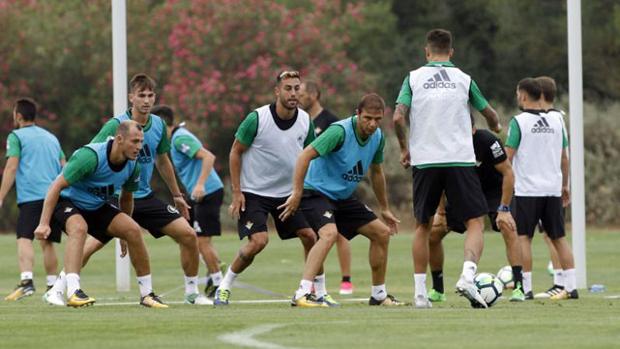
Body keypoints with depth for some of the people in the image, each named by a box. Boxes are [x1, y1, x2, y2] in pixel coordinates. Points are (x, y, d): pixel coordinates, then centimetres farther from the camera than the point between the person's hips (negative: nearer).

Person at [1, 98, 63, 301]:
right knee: (48, 242, 13)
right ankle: (53, 286, 11)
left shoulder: (16, 136, 4)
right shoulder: (51, 138, 23)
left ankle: (26, 280, -31)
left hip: (31, 196, -6)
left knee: (24, 239, -13)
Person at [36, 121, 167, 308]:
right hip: (67, 201, -6)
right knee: (79, 228, -37)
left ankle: (147, 294, 0)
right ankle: (73, 292, -47)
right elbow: (57, 186, -27)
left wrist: (124, 234, 19)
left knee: (133, 230, -11)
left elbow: (126, 198, 13)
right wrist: (44, 223, -31)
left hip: (97, 207, 6)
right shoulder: (90, 156, -31)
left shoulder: (132, 166, -8)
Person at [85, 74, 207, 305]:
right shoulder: (116, 126, -14)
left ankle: (192, 292, 12)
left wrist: (177, 195, 24)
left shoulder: (158, 125, 4)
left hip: (145, 197, 6)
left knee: (188, 235, -2)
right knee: (94, 244, -21)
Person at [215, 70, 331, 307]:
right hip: (254, 192, -5)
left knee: (309, 236, -5)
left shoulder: (305, 121, -3)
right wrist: (236, 192, -10)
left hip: (288, 193, 5)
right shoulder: (257, 119, -17)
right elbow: (235, 152, -7)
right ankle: (224, 287, -1)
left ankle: (320, 293, 10)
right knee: (258, 241, -20)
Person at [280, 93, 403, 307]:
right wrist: (296, 193, -31)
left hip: (343, 197, 9)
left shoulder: (377, 137, 2)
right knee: (329, 233, -34)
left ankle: (378, 295, 23)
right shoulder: (341, 131, -24)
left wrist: (385, 209, 25)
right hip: (316, 191, -8)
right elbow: (305, 156, -27)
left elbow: (376, 173, 19)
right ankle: (302, 294, -37)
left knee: (382, 233, 8)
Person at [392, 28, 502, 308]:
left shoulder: (414, 78, 3)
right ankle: (467, 276, -22)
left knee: (423, 225, 14)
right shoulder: (463, 80, 6)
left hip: (424, 161, 1)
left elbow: (398, 117, -7)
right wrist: (494, 127, 42)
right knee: (475, 222, 2)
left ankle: (420, 292, 12)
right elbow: (489, 113, 19)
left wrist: (404, 149, 10)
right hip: (460, 159, -1)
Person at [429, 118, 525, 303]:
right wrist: (441, 212, -6)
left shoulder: (487, 141, -29)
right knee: (433, 232, -7)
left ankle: (519, 287, -27)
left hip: (493, 189, -4)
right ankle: (437, 290, 9)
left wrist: (504, 209, -26)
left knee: (508, 229, -29)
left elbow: (508, 173, -22)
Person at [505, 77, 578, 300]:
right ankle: (571, 287, 5)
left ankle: (526, 288, -7)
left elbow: (508, 157, -9)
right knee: (558, 238, 9)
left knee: (523, 237, -1)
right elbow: (564, 158, 12)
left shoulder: (519, 122, -7)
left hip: (526, 189, -5)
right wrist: (565, 185, 21)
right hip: (553, 188, 5)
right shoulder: (557, 120, 8)